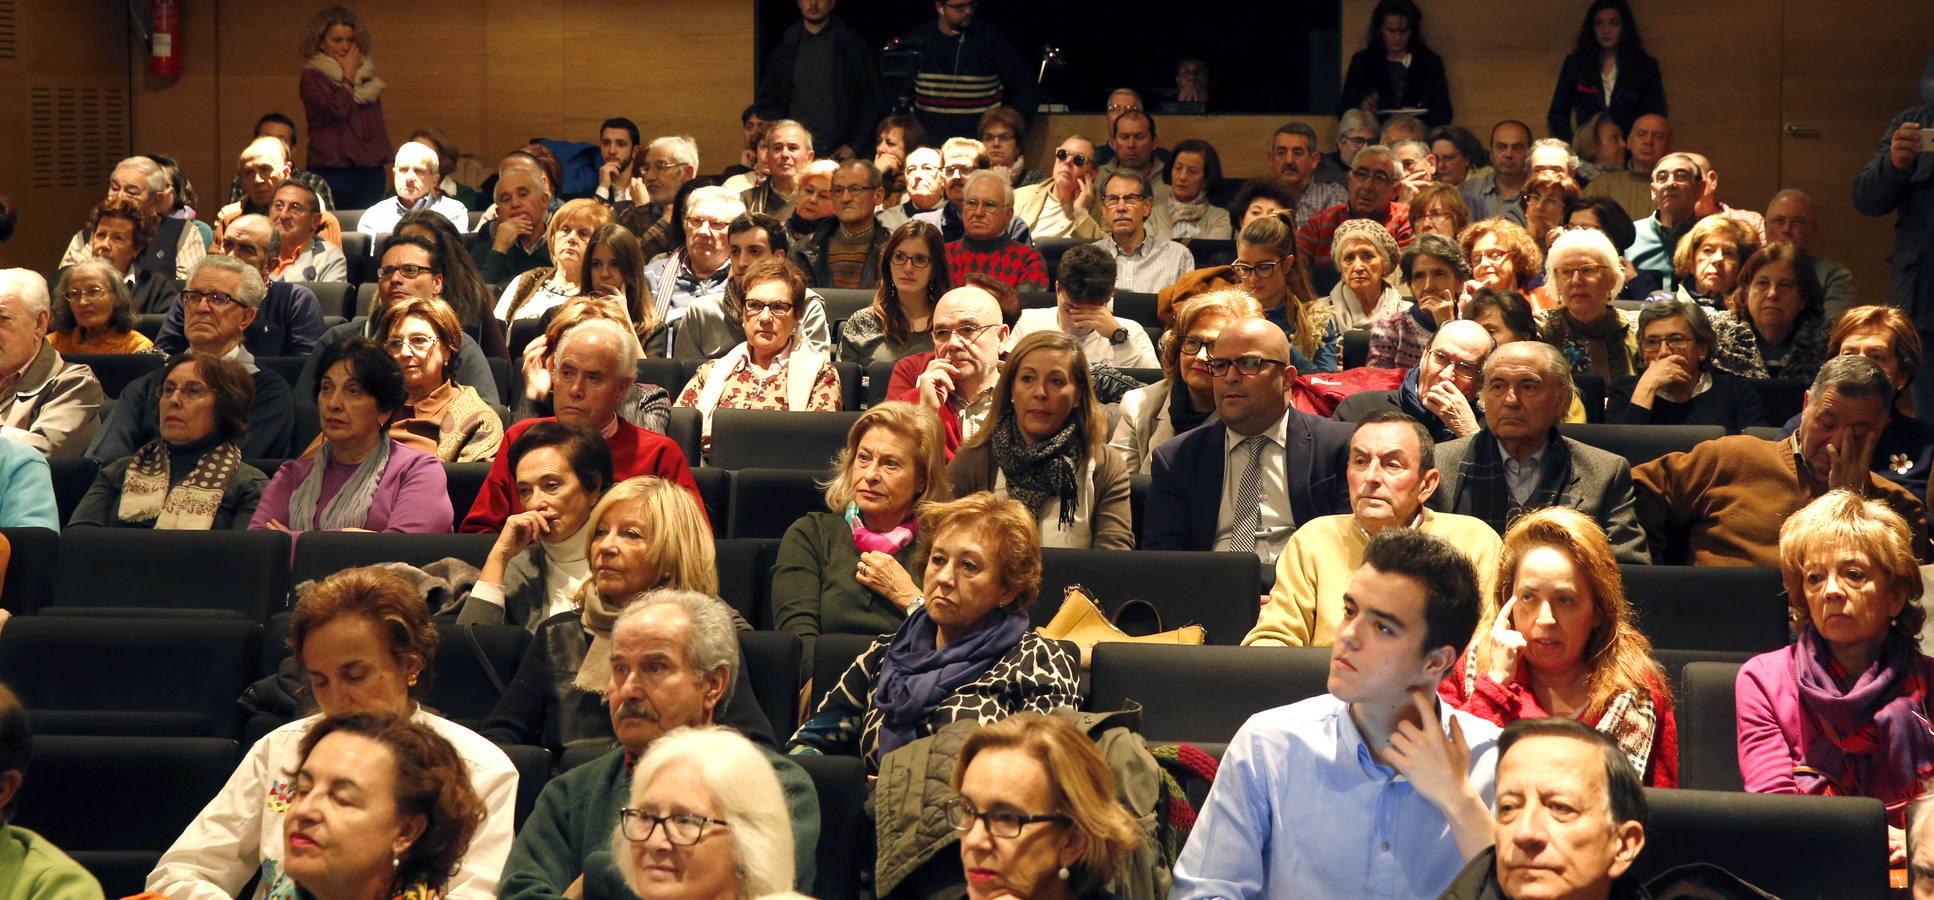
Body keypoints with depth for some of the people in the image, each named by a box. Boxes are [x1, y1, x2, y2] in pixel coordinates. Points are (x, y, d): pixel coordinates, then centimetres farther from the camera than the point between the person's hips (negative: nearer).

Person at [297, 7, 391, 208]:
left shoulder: (366, 74, 14)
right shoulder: (312, 76, -2)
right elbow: (338, 109, -16)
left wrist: (385, 150, 12)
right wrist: (348, 76, -6)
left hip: (371, 171, 5)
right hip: (332, 172, -5)